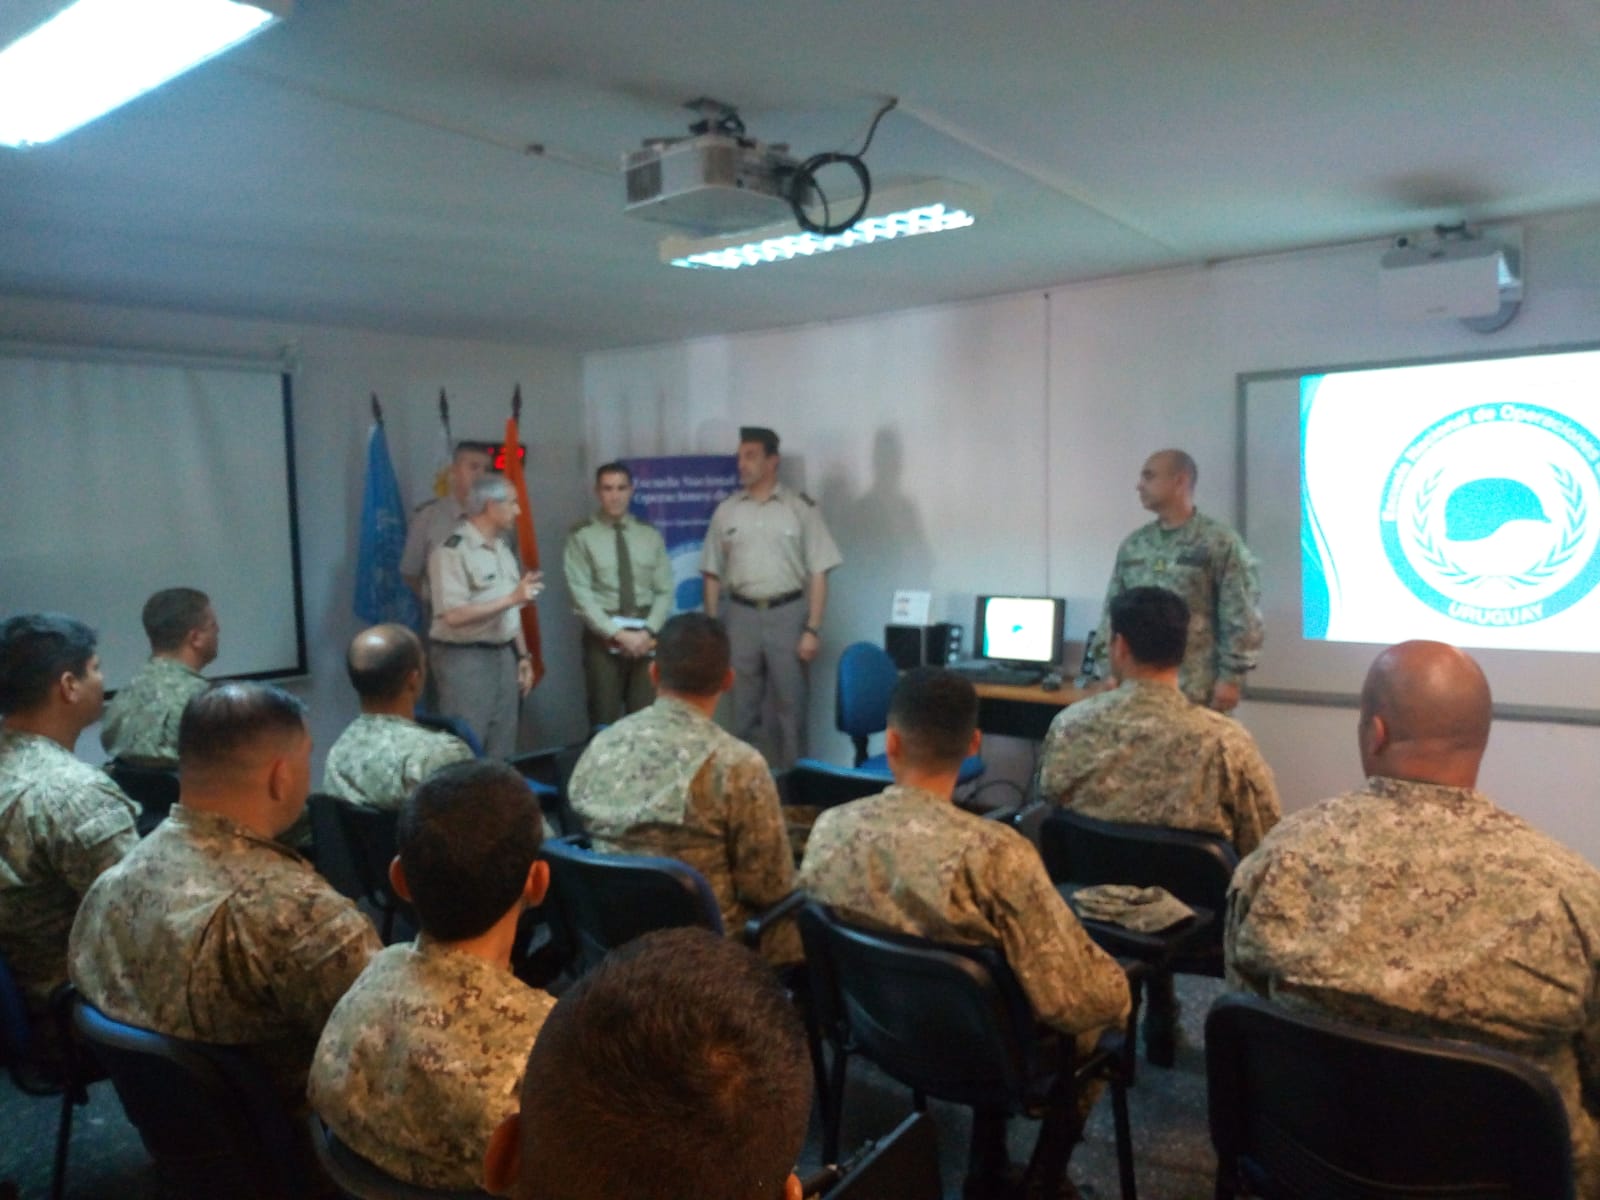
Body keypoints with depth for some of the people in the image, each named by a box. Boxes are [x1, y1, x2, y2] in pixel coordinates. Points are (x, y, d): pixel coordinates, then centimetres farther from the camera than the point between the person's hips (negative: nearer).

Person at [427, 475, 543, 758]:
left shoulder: (502, 548, 13)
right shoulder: (452, 551, -14)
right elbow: (454, 615, -21)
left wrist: (522, 656, 13)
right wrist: (510, 598, -22)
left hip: (503, 655, 8)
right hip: (464, 659, -8)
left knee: (502, 750, 12)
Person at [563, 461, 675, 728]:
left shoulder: (650, 535, 8)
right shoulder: (582, 536, -1)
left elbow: (665, 590, 5)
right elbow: (581, 595, -7)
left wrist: (648, 632, -10)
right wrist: (617, 633, -14)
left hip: (646, 636, 2)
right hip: (603, 637, -2)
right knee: (605, 722, 2)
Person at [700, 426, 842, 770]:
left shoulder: (801, 508, -1)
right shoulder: (725, 512, 7)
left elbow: (818, 573, -3)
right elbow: (712, 575, 10)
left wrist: (813, 629, -8)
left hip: (787, 615, -2)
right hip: (741, 616, 2)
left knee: (788, 704, 4)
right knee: (744, 706, 9)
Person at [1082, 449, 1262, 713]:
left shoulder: (1221, 542, -5)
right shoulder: (1132, 545, 12)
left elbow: (1241, 618, -8)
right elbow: (1113, 612, 13)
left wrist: (1230, 678, -11)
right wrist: (1109, 672, 8)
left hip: (1198, 692, -5)